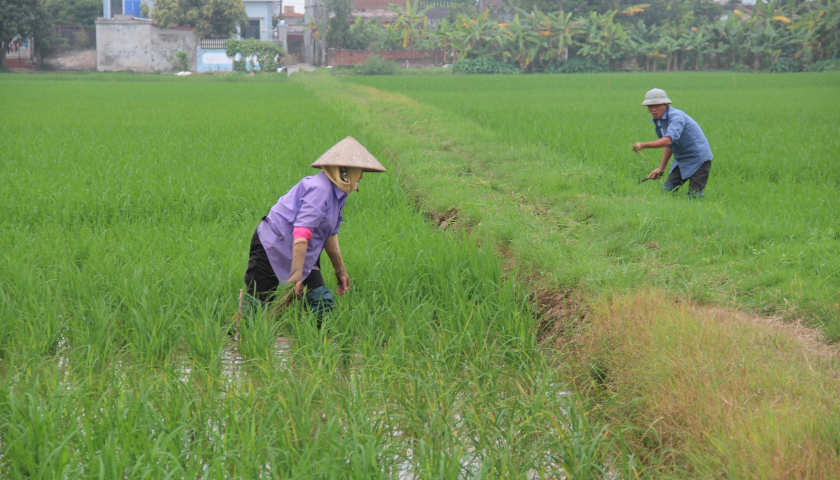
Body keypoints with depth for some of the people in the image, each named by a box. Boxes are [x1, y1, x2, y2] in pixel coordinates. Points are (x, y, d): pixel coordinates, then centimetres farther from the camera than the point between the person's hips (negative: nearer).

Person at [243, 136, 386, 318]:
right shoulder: (319, 189, -23)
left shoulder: (337, 194, 8)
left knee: (323, 303, -5)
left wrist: (340, 270, 25)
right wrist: (296, 277, -32)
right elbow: (301, 235, -29)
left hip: (303, 254, 9)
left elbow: (330, 234, 20)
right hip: (273, 247, -9)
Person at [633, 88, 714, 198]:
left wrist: (643, 145, -42)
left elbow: (669, 140, -40)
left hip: (698, 159, -9)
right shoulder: (658, 121, 6)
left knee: (694, 197, -12)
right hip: (680, 160, 9)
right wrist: (661, 168, 19)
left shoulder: (676, 116, -24)